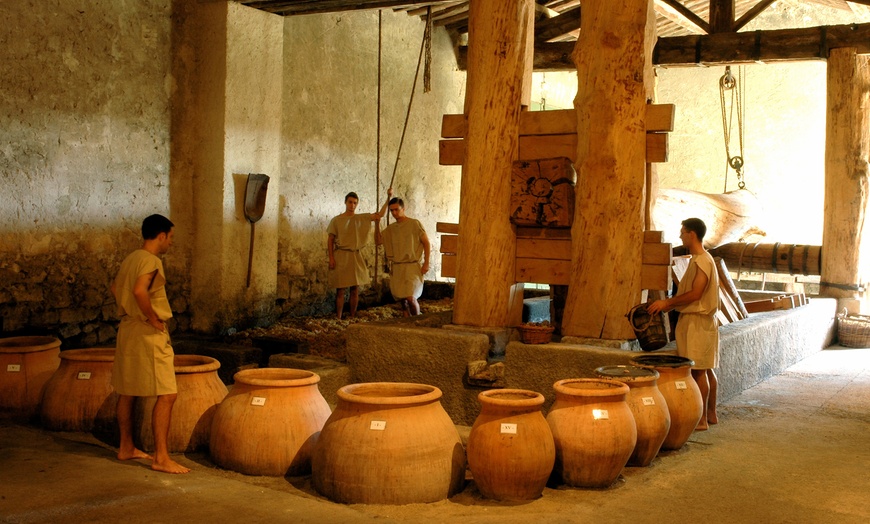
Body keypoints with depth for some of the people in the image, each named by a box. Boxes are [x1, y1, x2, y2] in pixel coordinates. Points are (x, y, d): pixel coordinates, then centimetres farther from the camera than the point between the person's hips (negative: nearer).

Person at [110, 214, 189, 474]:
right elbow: (139, 291, -32)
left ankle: (126, 447, 28)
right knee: (166, 394, -8)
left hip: (127, 328, 10)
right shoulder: (151, 261, -17)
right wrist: (153, 319, -21)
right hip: (148, 334, -10)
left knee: (127, 391, 17)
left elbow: (116, 286, 25)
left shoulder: (130, 259, 12)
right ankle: (161, 458, -9)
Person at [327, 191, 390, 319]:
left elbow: (381, 214, 6)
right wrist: (331, 258, -9)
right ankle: (338, 318, 3)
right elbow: (330, 240, 0)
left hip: (356, 256, 3)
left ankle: (353, 318, 14)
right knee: (340, 290, -2)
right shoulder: (336, 220, 0)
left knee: (355, 289, 5)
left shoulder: (362, 218, 8)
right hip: (341, 256, -3)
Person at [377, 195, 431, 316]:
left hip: (412, 266, -6)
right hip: (397, 267, 6)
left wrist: (426, 263, -9)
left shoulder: (414, 224, -6)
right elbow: (379, 241, 10)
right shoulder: (390, 228, 11)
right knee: (402, 299, 5)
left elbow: (426, 243, -4)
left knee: (410, 297, -16)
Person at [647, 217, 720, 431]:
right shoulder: (699, 260, 15)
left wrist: (667, 302, -16)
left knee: (699, 370, -7)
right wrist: (669, 304, 14)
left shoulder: (702, 261, -16)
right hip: (696, 320, 10)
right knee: (706, 369, 14)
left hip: (697, 322, -10)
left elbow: (695, 293, -22)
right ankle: (711, 413, 22)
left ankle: (701, 419, -3)